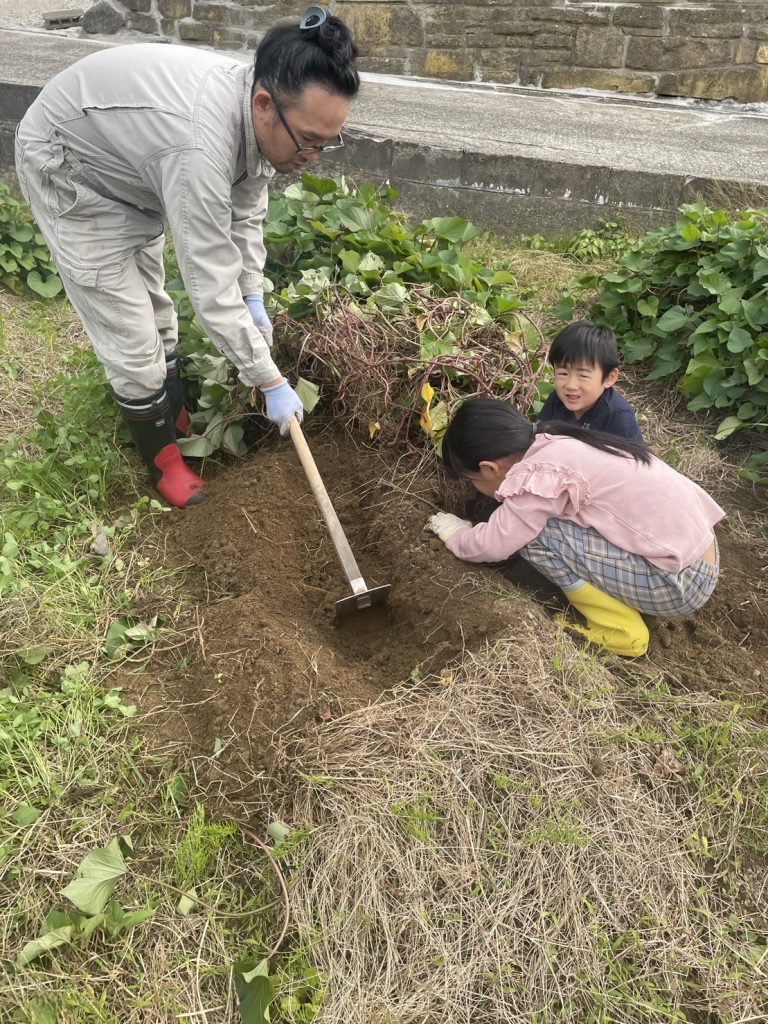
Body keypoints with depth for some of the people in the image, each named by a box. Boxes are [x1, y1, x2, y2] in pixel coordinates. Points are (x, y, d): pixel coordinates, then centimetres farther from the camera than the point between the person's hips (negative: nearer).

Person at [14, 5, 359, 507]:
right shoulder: (200, 143, -43)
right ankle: (163, 457, 14)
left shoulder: (263, 116, -17)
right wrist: (272, 381, -30)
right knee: (130, 331, -5)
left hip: (125, 156, 8)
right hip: (66, 167, -8)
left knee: (153, 305, 18)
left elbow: (246, 212, 1)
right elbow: (212, 288, -38)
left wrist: (255, 300, -4)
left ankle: (176, 418, 37)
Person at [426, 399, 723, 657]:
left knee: (537, 535, -14)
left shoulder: (543, 473, -20)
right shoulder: (555, 443, 5)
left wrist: (454, 532, 6)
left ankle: (621, 630, 0)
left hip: (681, 583, -9)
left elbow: (493, 545, -12)